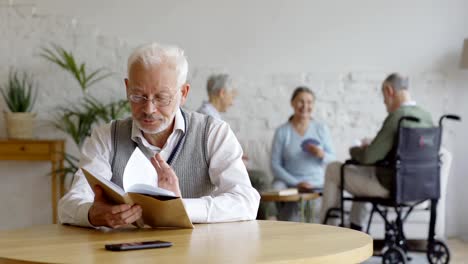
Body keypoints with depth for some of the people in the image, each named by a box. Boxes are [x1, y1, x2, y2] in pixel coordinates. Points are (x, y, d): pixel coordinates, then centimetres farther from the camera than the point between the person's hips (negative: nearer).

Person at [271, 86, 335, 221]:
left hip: (318, 185, 1)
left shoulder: (321, 128, 8)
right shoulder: (282, 132, 2)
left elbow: (333, 159, 11)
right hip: (290, 184, -1)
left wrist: (322, 155, -13)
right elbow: (275, 165, -2)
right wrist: (296, 183, -15)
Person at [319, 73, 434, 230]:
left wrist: (354, 151, 0)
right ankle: (355, 227, 38)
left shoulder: (395, 117, -24)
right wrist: (369, 148, 14)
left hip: (390, 187, -8)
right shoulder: (427, 117, 1)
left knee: (333, 169, 10)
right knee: (363, 170, 35)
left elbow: (368, 157, -23)